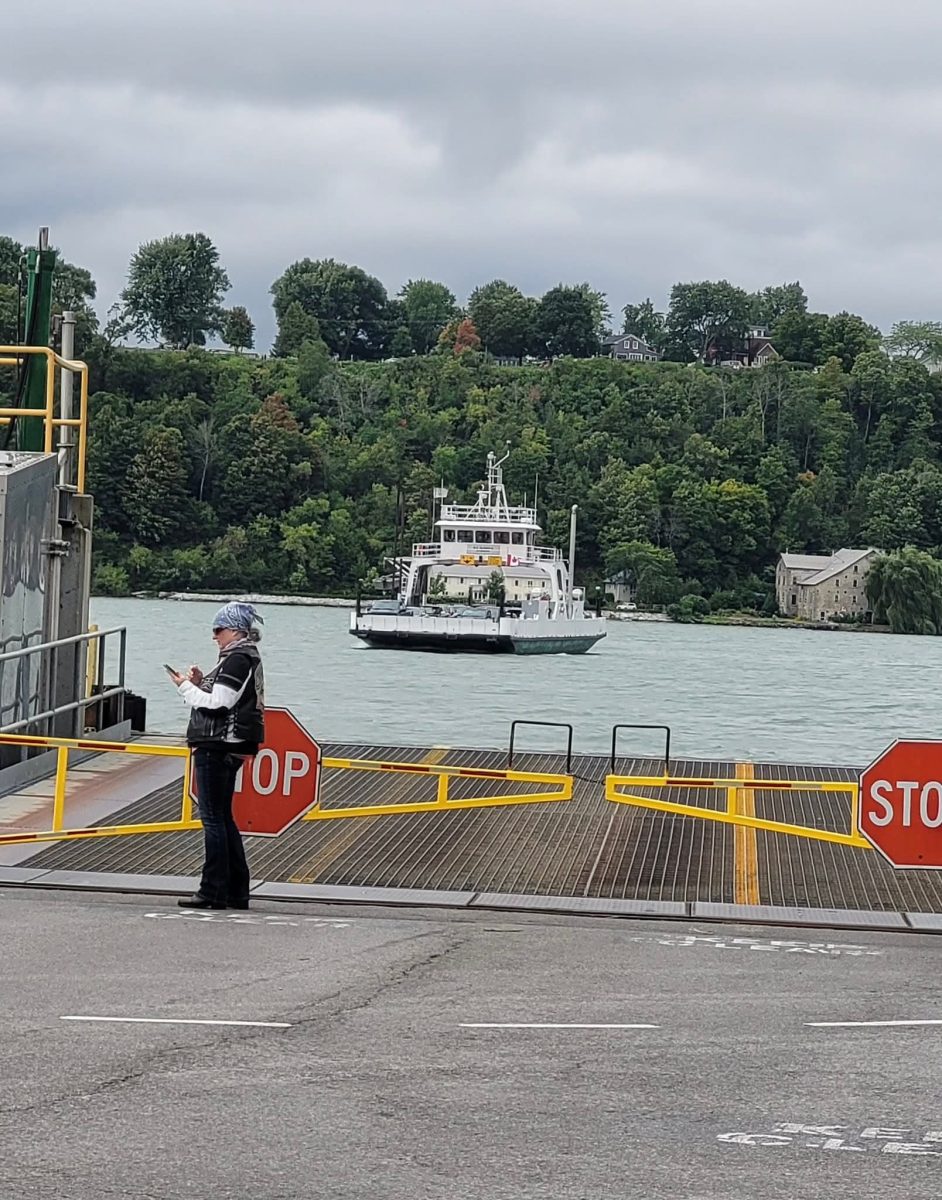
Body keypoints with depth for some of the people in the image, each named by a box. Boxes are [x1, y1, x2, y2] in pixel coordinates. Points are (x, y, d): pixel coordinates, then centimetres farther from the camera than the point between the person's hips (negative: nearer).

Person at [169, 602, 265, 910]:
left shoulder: (237, 660, -14)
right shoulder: (247, 658, 17)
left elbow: (217, 704, -18)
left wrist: (185, 686, -7)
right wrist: (201, 684, 7)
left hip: (217, 748, -11)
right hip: (228, 748, 11)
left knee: (213, 819, -7)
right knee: (223, 818, 14)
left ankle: (213, 891, -6)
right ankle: (236, 892, 17)